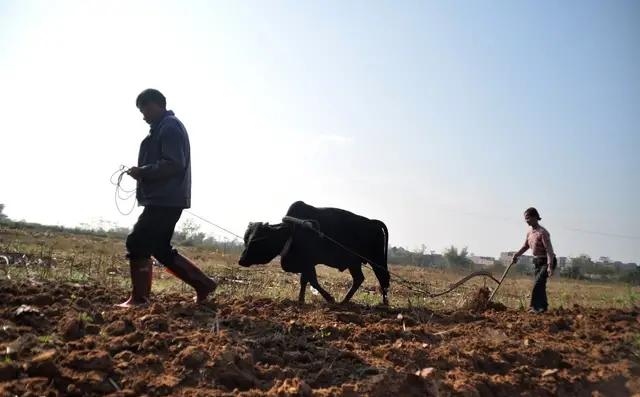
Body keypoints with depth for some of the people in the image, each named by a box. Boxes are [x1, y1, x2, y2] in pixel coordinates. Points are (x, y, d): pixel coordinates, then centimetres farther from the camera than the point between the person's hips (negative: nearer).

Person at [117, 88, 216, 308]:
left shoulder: (169, 127, -10)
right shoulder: (165, 128, 22)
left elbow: (173, 165, -21)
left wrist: (143, 171, -15)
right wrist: (142, 172, 15)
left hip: (165, 201, -11)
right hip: (165, 200, 11)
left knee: (137, 244, -7)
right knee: (161, 250, 12)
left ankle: (139, 298, 1)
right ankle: (203, 284, 15)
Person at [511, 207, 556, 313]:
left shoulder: (542, 232, -21)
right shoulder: (529, 233, 6)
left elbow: (549, 250, -26)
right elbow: (525, 247, 18)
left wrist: (550, 266, -33)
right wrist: (516, 256, 4)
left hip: (546, 261, -9)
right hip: (538, 261, 9)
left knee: (538, 283, -19)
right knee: (540, 285, 13)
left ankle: (536, 306, -17)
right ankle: (543, 306, 23)